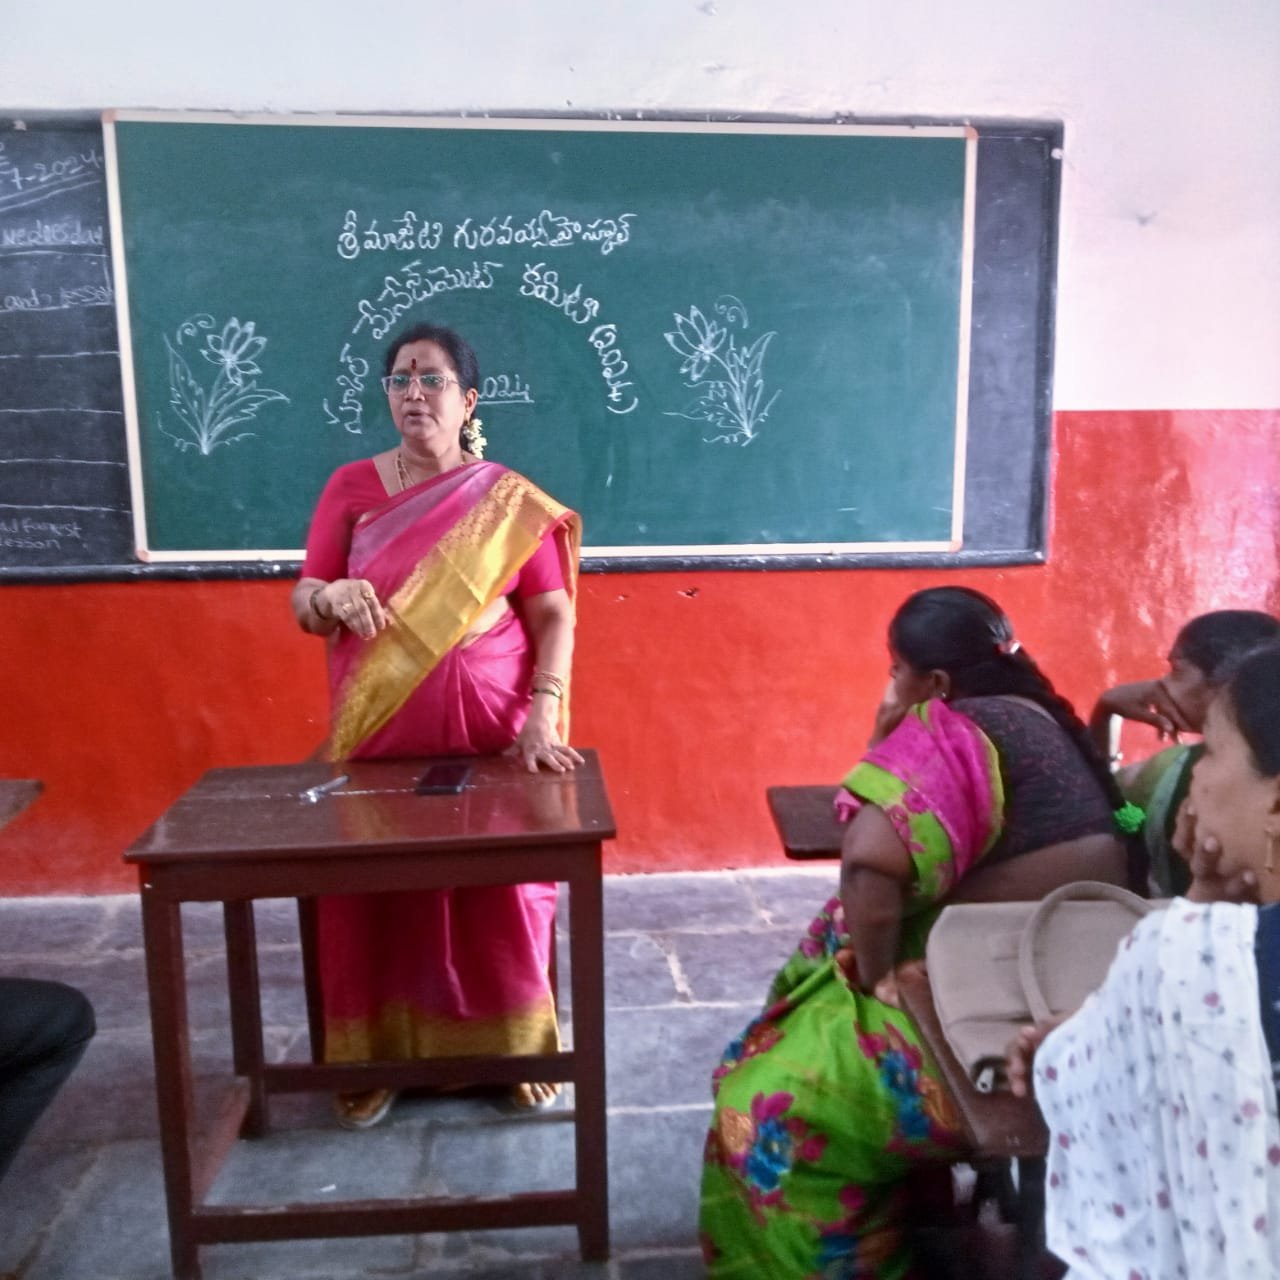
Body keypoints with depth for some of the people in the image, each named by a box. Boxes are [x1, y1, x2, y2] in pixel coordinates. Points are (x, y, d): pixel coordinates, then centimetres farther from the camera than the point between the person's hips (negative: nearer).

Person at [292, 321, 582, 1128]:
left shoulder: (511, 503, 0)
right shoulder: (352, 488, 5)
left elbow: (553, 616, -3)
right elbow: (301, 605, 5)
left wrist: (542, 718, -16)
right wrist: (332, 596, -19)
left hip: (490, 737, -1)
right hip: (378, 738, 2)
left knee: (501, 895, 3)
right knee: (375, 900, 4)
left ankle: (518, 1049, 23)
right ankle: (374, 1058, 24)